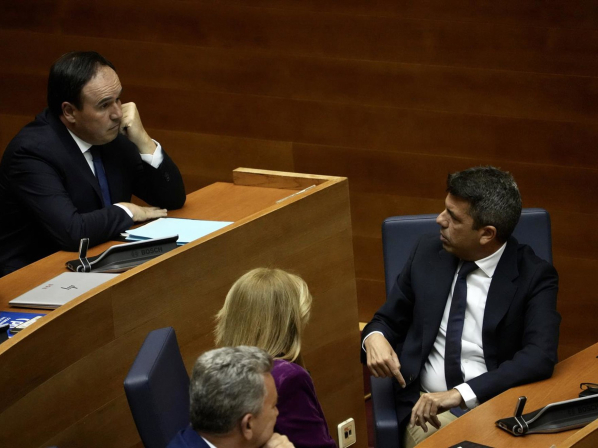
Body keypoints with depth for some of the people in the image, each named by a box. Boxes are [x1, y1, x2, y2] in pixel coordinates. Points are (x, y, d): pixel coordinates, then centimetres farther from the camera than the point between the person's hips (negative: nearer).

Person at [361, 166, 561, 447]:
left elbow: (540, 357, -18)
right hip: (428, 404, 2)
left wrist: (462, 393, -27)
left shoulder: (534, 276, -4)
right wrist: (374, 338, -6)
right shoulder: (428, 253, 8)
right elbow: (388, 321, 19)